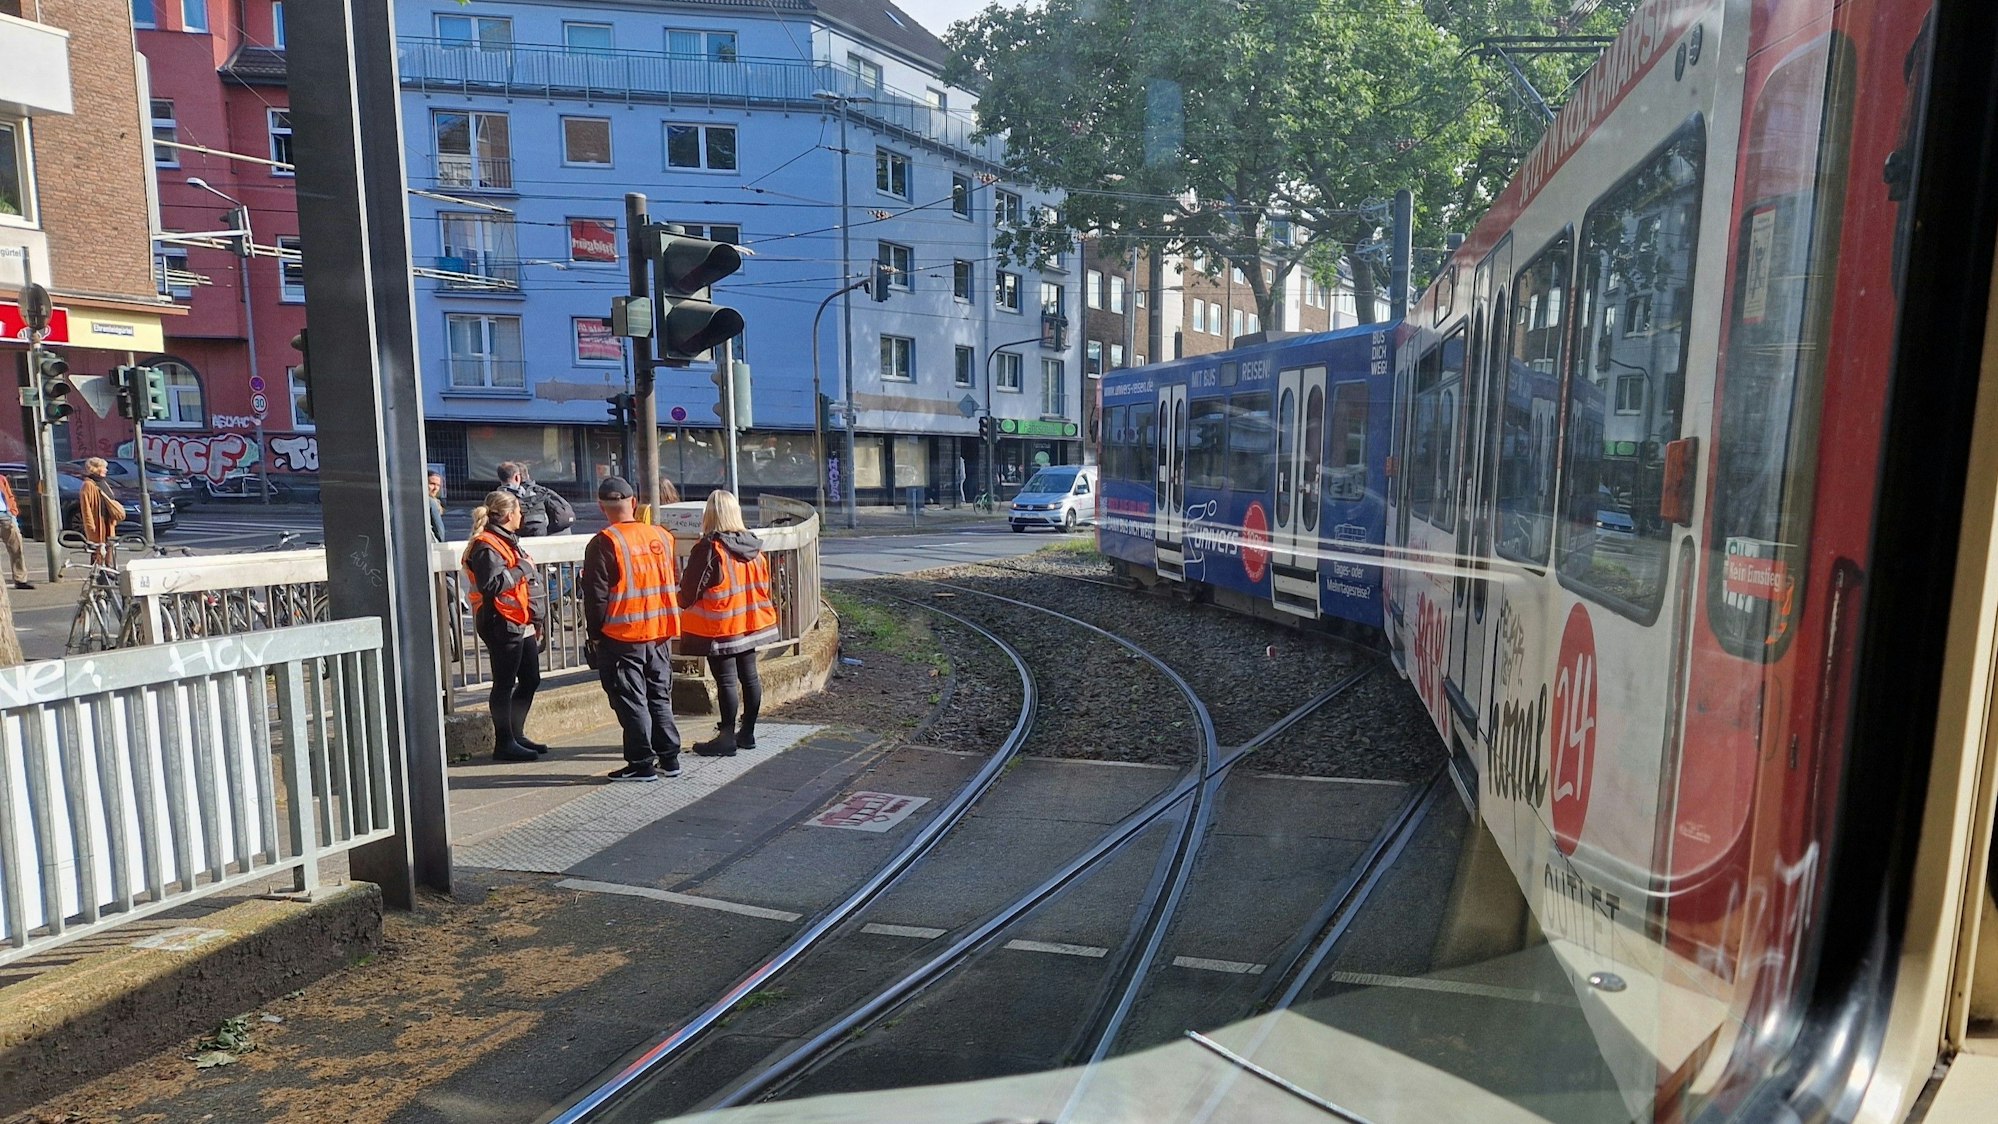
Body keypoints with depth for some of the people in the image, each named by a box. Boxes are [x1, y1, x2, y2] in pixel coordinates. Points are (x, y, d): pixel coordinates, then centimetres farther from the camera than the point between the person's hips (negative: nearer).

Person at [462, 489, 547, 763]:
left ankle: (516, 735, 25)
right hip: (502, 624, -10)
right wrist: (521, 569, -18)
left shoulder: (507, 541, 19)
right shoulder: (487, 546, -14)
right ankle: (504, 743, 4)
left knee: (530, 680, 14)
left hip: (522, 624, 10)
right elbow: (491, 584, -27)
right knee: (505, 684, -3)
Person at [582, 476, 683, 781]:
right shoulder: (662, 536, 5)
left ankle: (642, 764, 6)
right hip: (660, 634, 6)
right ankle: (669, 758, 20)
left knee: (631, 701, 3)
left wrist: (594, 635, -1)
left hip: (621, 636, -5)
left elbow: (596, 595, -10)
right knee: (660, 697, 15)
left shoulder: (604, 543, -12)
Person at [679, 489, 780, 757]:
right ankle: (747, 733, 22)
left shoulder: (709, 548, -16)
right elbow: (763, 584, 12)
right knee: (749, 676, 12)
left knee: (726, 680, -1)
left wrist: (683, 604, 10)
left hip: (720, 627, -6)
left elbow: (690, 591, -11)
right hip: (751, 622, 6)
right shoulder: (754, 544, 3)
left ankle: (728, 738, 6)